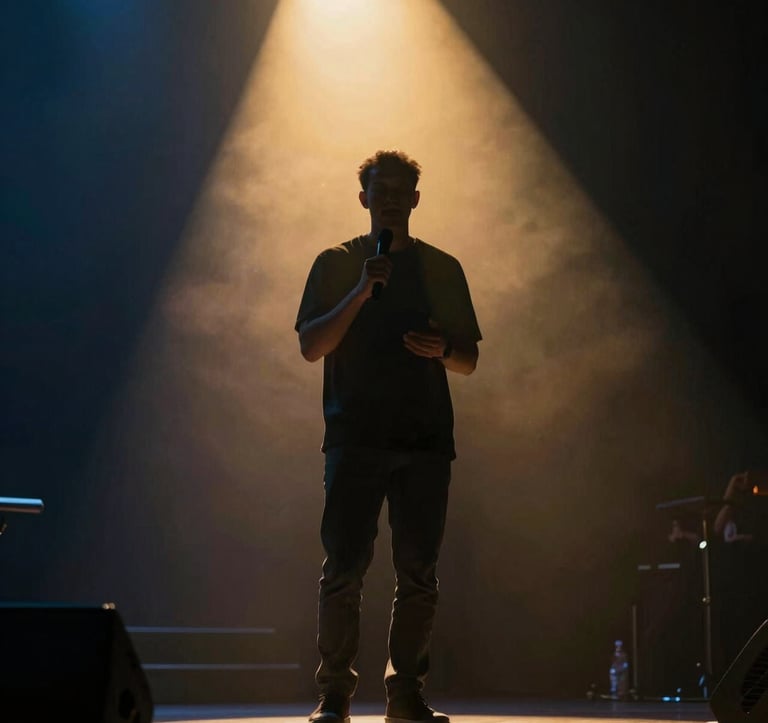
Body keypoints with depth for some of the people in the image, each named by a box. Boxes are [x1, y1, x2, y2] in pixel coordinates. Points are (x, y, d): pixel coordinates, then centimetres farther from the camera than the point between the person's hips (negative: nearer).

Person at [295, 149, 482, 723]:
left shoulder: (443, 268, 15)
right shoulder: (336, 264, 10)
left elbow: (469, 361, 14)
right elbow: (312, 347, -1)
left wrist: (441, 349, -9)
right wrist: (361, 292, -12)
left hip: (425, 439, 2)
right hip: (355, 438, -2)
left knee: (419, 574, 1)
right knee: (344, 569, -6)